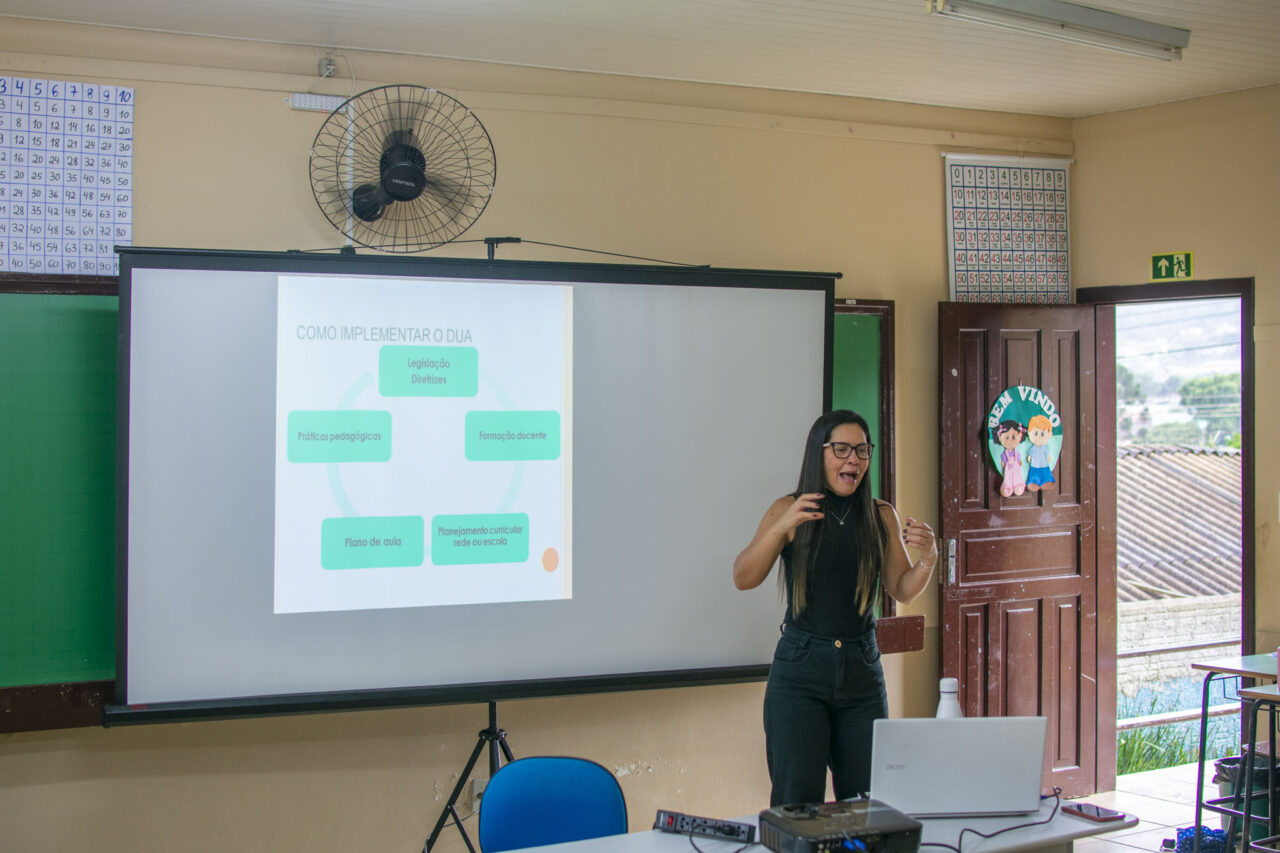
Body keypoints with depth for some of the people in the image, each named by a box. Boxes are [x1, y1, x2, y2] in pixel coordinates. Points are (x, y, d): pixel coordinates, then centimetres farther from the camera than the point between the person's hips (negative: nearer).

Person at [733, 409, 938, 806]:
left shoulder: (882, 516, 8)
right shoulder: (790, 509, -1)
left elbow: (902, 590, 8)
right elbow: (743, 579, -10)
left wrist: (928, 558, -13)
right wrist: (781, 528, -26)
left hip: (863, 672, 3)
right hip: (800, 672, -3)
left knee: (865, 800, 4)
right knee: (797, 803, -5)